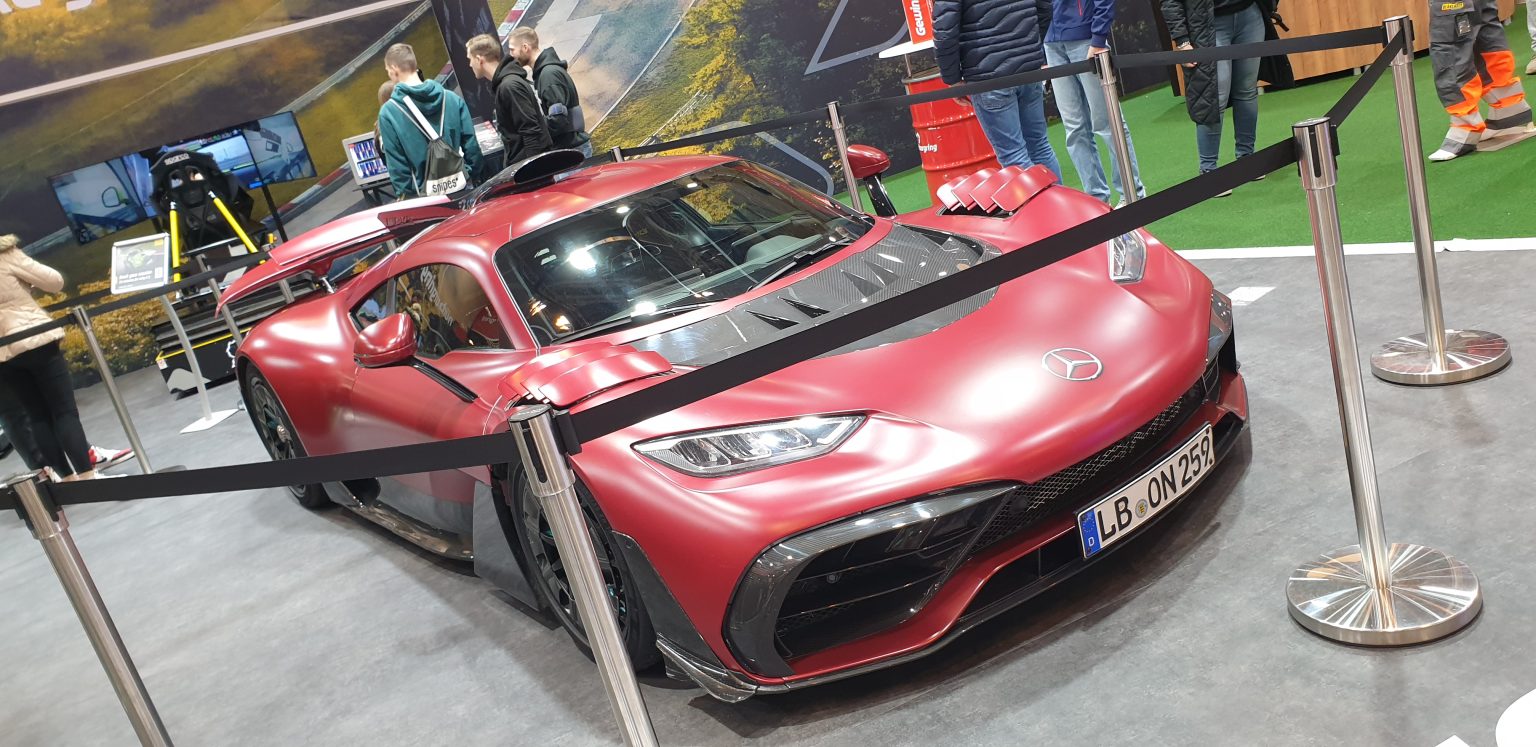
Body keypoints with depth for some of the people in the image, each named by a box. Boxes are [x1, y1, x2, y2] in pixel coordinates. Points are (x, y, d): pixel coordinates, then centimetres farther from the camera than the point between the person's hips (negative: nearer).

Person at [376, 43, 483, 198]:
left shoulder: (388, 112, -10)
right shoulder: (452, 99, -1)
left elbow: (396, 164, -8)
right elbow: (471, 145, 2)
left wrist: (404, 194, 0)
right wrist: (471, 178, 13)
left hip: (423, 194, -3)